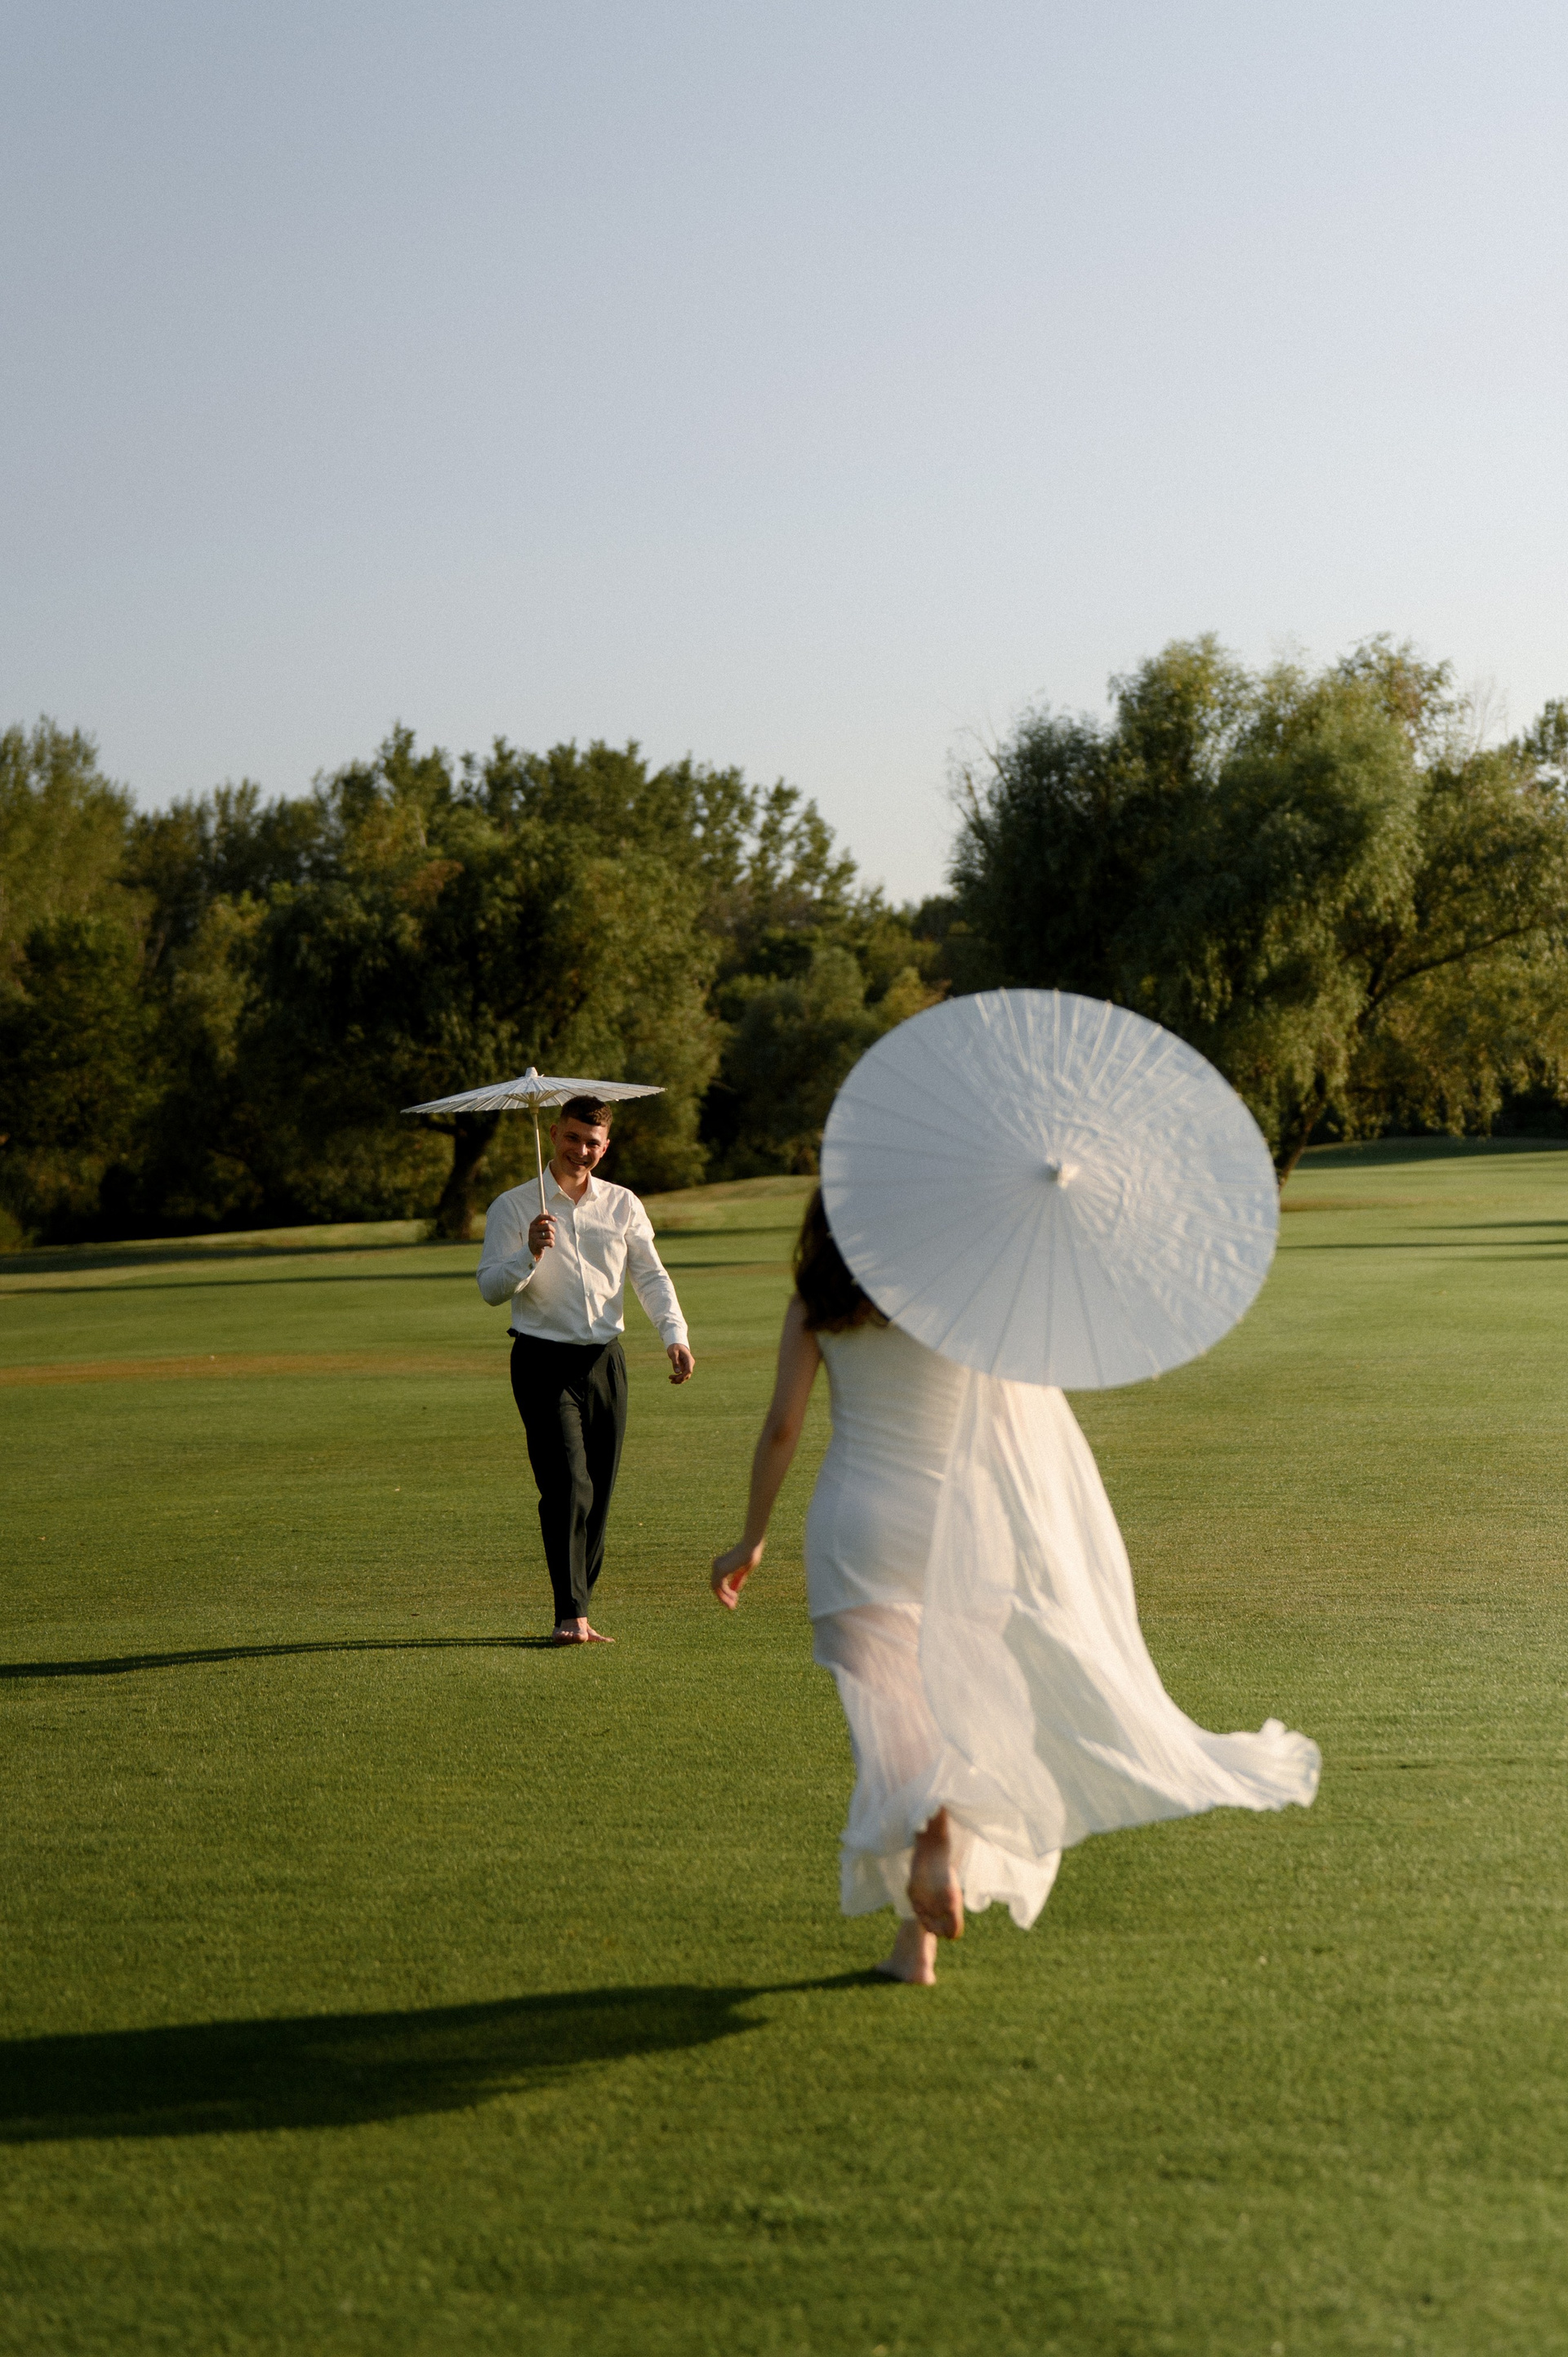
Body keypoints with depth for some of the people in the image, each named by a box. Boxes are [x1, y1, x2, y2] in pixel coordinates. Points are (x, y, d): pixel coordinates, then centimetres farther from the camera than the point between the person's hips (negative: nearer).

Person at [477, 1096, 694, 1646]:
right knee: (568, 1486, -15)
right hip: (544, 1361, -4)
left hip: (605, 1359, 4)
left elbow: (651, 1276, 10)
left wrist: (674, 1335, -6)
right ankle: (570, 1615, -15)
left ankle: (579, 1614, 11)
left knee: (599, 1493, 4)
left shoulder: (623, 1205, 12)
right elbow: (491, 1288, -3)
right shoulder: (513, 1207, 2)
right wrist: (530, 1254, -21)